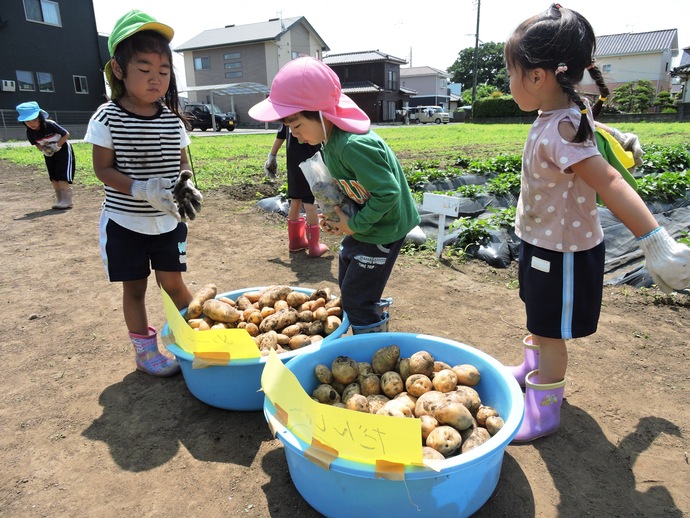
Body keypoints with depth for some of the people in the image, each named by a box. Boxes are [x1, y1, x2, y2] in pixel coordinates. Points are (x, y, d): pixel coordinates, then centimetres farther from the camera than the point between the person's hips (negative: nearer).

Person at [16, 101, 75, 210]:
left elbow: (66, 134, -19)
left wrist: (56, 146, -24)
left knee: (63, 176, -11)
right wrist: (43, 150, -17)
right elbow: (36, 144, 3)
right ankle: (60, 200, 15)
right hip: (49, 155, 6)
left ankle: (67, 201, -6)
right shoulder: (30, 132, -13)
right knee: (53, 178, 7)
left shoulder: (50, 125, -28)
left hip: (63, 150, -6)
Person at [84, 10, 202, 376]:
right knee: (134, 288, 10)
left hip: (168, 221, 2)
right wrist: (142, 190, -26)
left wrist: (185, 185, -14)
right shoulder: (108, 118, -10)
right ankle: (144, 350, 26)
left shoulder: (172, 119, -1)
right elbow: (103, 169, -10)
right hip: (125, 222, -1)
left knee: (172, 282, 5)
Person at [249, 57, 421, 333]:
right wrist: (339, 216, -3)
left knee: (356, 300, -2)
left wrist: (355, 224, -19)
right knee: (349, 286, 23)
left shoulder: (353, 145, -30)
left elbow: (388, 192, -29)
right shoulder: (331, 139, -1)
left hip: (383, 229, -10)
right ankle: (377, 321, 43)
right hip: (362, 223, 10)